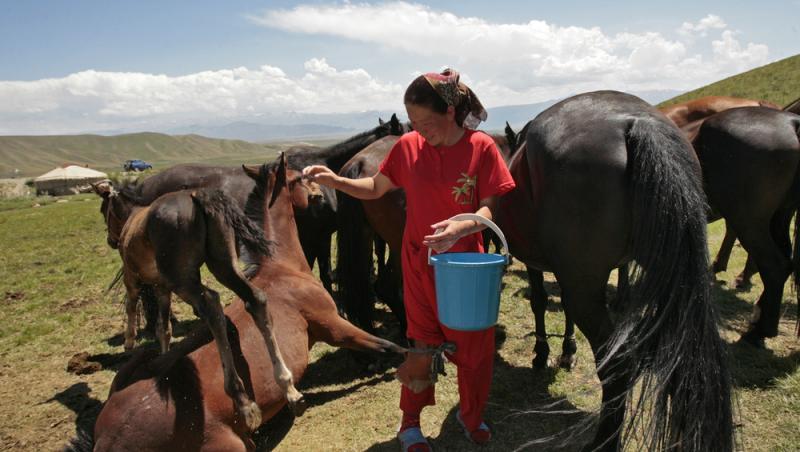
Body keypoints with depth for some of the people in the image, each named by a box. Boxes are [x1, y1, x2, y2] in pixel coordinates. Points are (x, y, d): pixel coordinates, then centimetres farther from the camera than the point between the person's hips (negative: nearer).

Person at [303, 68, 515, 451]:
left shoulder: (482, 147, -12)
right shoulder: (408, 146, -6)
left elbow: (488, 209, -12)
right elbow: (375, 188, 6)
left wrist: (463, 226, -33)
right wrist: (334, 180, -9)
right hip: (420, 264, 1)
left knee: (476, 345, 10)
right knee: (420, 345, 11)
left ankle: (471, 414, 39)